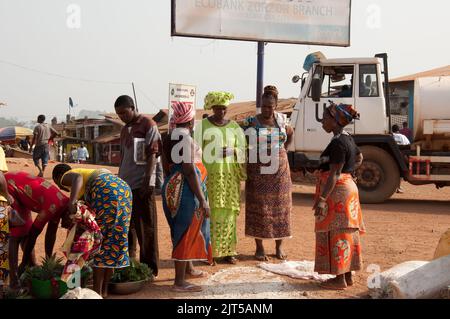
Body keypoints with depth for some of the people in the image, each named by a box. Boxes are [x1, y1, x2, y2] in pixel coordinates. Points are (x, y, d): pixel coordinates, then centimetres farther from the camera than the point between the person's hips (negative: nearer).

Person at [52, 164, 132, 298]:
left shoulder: (66, 177, 16)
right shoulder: (87, 173, 37)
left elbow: (78, 177, -10)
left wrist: (71, 202, -21)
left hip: (106, 190, -8)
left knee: (98, 241, 0)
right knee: (114, 239, 11)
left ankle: (98, 291, 2)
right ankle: (105, 290, 18)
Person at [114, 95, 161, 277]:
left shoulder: (148, 125, -4)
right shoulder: (125, 130, 18)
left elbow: (152, 155, -10)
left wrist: (147, 182, -16)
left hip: (142, 185, -7)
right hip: (125, 185, 7)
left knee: (146, 228, -1)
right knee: (127, 227, 12)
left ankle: (149, 268, 6)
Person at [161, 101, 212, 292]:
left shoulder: (168, 138, 9)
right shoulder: (186, 139, -17)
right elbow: (189, 171, -21)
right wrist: (202, 199, -19)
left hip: (171, 187, 10)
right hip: (186, 189, -10)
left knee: (182, 230, 22)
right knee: (186, 233, -3)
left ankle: (189, 269, 38)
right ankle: (179, 282, 3)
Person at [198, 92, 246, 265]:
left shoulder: (234, 127, 10)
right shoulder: (202, 125, 2)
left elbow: (242, 150, 10)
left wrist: (231, 151, -12)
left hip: (230, 176, 3)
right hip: (210, 175, -2)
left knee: (228, 212, 3)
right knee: (210, 212, -5)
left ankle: (227, 250, 11)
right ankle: (209, 251, 1)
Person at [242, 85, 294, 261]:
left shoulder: (281, 120, 5)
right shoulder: (251, 122, -4)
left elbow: (290, 133, 24)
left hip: (280, 172, 3)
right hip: (258, 172, -3)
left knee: (280, 207, 6)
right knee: (258, 209, 1)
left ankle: (279, 246, 18)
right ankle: (259, 248, 11)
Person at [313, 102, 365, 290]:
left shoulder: (338, 143, -19)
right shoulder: (348, 139, 10)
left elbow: (334, 174, -24)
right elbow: (359, 158, 29)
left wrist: (322, 199, -25)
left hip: (337, 191, -10)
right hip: (348, 186, 10)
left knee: (336, 233, -3)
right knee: (345, 233, 14)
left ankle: (340, 279, 3)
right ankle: (348, 275, 22)